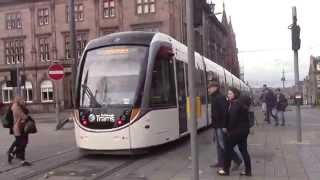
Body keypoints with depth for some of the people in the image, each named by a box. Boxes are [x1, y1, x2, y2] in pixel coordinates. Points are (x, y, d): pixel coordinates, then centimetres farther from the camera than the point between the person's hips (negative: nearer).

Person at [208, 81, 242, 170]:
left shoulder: (220, 98, -18)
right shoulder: (215, 98, 14)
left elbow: (225, 112, -25)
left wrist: (224, 126, -27)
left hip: (221, 126, -10)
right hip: (217, 125, 10)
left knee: (223, 144, -6)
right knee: (219, 145, 13)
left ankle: (237, 160, 2)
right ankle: (221, 162, 20)